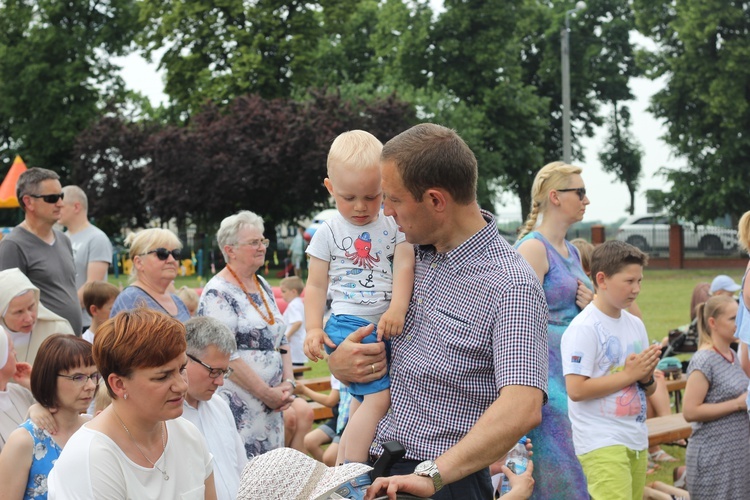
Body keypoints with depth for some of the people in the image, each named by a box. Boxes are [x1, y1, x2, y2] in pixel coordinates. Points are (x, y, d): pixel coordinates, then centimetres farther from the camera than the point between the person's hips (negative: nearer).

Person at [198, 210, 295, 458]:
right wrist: (266, 393, -16)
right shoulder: (218, 293, -10)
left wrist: (288, 383, 3)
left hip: (271, 406, 8)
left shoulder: (264, 287, 15)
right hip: (238, 407, -8)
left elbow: (281, 341, 19)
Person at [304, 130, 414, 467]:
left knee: (362, 403, 14)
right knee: (379, 397, -19)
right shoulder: (328, 233, 0)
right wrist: (313, 329, -10)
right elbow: (316, 285, 2)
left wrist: (397, 309, -21)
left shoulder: (393, 225, 5)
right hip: (349, 325, -5)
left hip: (387, 325, 5)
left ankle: (344, 461, 27)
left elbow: (404, 266, -5)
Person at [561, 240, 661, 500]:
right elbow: (576, 390, -19)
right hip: (602, 444, -8)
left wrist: (646, 376, -4)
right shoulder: (583, 328, -10)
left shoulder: (636, 325, 13)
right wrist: (629, 374, -14)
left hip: (637, 440, 8)